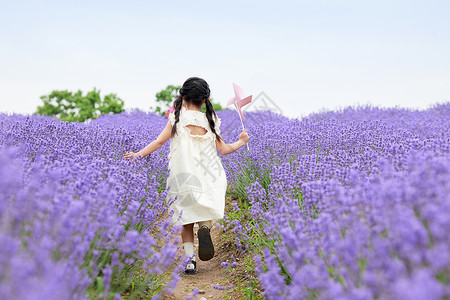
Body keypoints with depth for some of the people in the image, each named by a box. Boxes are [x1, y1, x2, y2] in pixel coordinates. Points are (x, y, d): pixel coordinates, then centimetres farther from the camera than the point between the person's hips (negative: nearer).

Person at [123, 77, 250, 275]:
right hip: (208, 177, 1)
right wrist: (240, 143, 24)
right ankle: (204, 228, -18)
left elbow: (159, 141, -5)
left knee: (187, 221, 9)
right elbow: (224, 150, 6)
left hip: (182, 177, 0)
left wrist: (138, 155, 0)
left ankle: (190, 260, -2)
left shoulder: (176, 119, 1)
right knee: (206, 213, 16)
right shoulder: (211, 121, 5)